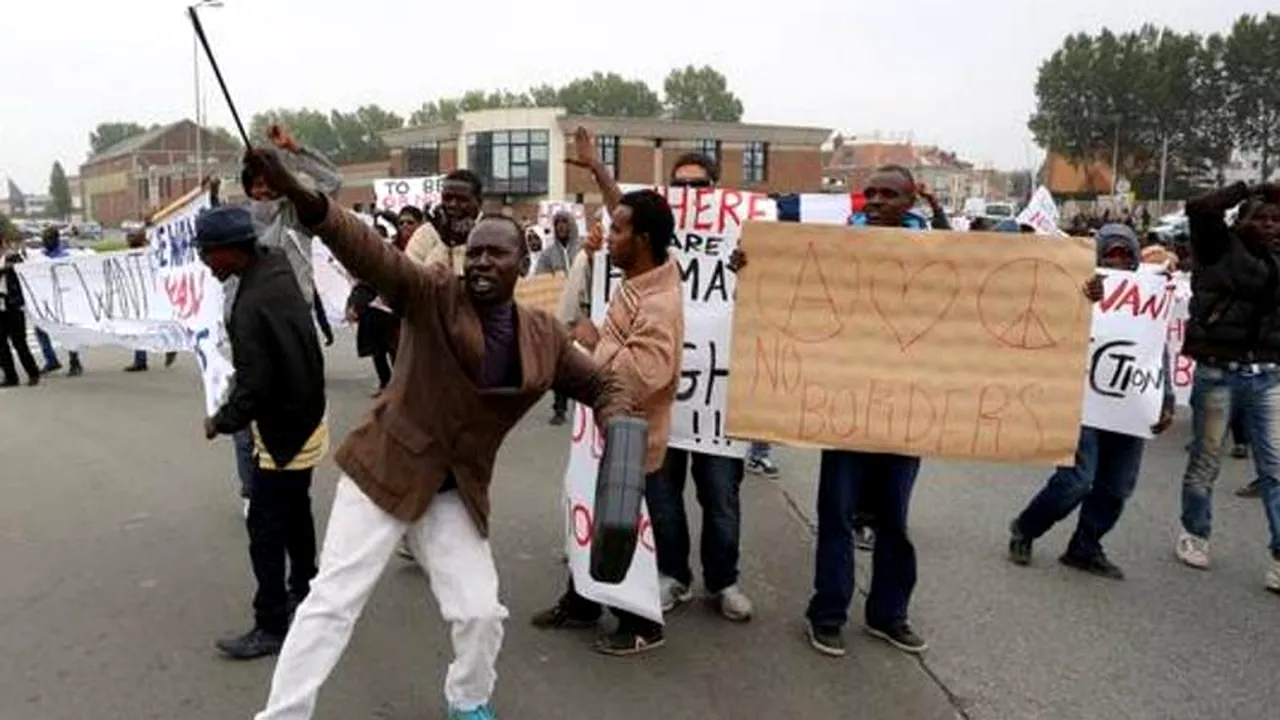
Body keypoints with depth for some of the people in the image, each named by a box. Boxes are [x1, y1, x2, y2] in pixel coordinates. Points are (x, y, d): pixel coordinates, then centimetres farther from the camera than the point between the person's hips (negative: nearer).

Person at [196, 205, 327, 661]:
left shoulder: (251, 306, -26)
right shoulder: (278, 273, 2)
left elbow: (253, 386, -25)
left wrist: (220, 423, -9)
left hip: (282, 431, -10)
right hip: (305, 420, 10)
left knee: (265, 529, -1)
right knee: (294, 515, 23)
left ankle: (271, 627, 8)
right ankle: (303, 592, 39)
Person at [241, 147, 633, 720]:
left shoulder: (544, 337, -2)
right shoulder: (432, 295, -12)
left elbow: (602, 384, 9)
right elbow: (368, 251, -28)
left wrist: (617, 430, -13)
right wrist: (299, 196, -44)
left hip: (456, 492, 3)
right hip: (385, 470, -3)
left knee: (480, 612, 7)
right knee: (331, 602, 0)